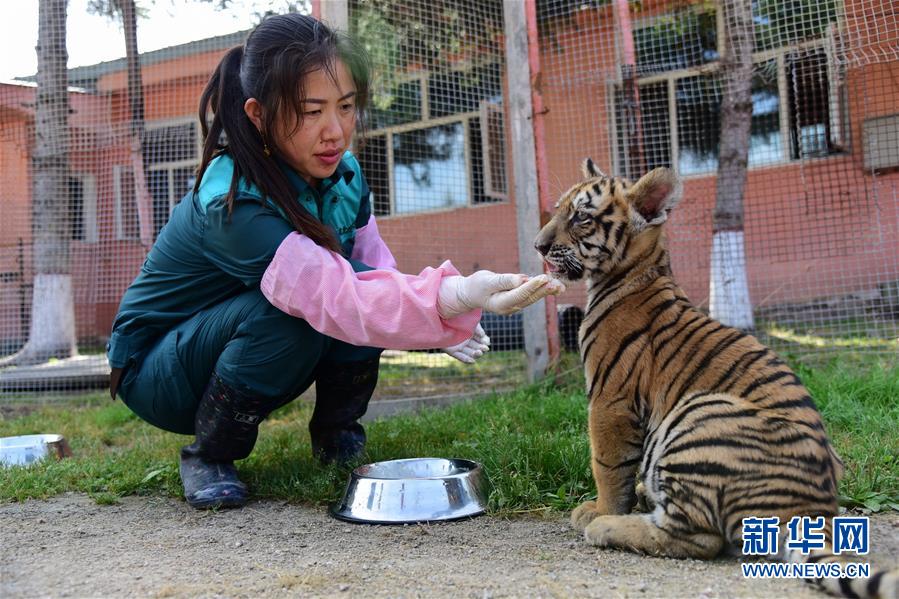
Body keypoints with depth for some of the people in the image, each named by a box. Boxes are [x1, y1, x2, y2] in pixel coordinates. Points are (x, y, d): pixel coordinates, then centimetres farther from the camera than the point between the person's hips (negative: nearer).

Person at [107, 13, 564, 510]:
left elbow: (376, 270, -6)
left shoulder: (343, 175, -10)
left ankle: (336, 434, 0)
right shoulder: (231, 205, -34)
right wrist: (455, 297, -60)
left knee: (364, 285, -21)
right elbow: (336, 299, -45)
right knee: (288, 312, -35)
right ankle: (208, 456, -11)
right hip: (155, 369, -5)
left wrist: (437, 326, -27)